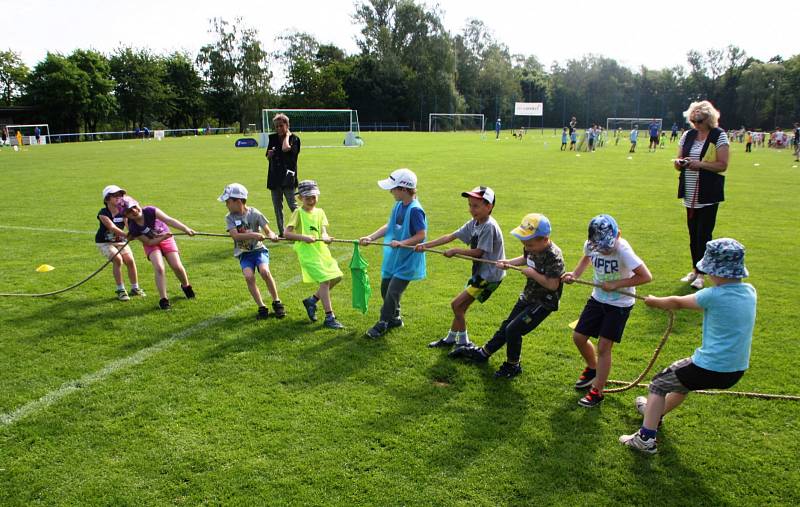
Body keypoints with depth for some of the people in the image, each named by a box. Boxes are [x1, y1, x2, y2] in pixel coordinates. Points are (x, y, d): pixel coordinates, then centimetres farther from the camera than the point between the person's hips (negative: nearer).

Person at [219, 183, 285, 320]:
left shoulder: (254, 213, -6)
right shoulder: (230, 217, -4)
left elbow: (268, 230, -7)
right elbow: (235, 236, -18)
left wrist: (272, 235, -31)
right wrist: (254, 235, -32)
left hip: (258, 249, -2)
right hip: (243, 253, 2)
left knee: (264, 271, -26)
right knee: (249, 276, -22)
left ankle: (277, 302, -7)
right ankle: (261, 307, -9)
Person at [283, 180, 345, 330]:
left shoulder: (320, 212, 10)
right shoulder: (298, 213, -4)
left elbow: (323, 230, -3)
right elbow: (286, 233, -11)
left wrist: (325, 237, -26)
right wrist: (303, 237, -23)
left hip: (322, 250, 6)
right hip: (307, 253, -6)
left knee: (337, 277, 6)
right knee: (325, 280, -14)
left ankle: (312, 300, 24)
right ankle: (329, 318, -8)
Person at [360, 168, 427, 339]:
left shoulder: (415, 210, -21)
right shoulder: (398, 205, 3)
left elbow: (421, 235, -22)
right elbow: (389, 226, 10)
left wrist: (402, 243, -29)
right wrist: (371, 237, 1)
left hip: (407, 260, -9)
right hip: (393, 258, 9)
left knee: (393, 291, -6)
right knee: (386, 289, 18)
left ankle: (383, 323, 10)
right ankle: (394, 318, 37)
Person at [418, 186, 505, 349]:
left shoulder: (489, 226, -22)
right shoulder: (474, 223, 4)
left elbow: (478, 252, -20)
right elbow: (450, 237, 3)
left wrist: (455, 251, -12)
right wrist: (426, 245, -3)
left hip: (490, 276, -8)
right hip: (480, 273, 8)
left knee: (456, 304, -8)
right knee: (461, 306, 15)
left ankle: (463, 342, 8)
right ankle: (451, 339, 30)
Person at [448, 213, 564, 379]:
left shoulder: (554, 256, -29)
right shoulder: (532, 248, -6)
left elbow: (553, 284, -32)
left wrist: (533, 273, -28)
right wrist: (508, 263, 2)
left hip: (544, 302, -8)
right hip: (528, 296, 8)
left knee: (513, 329, -13)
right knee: (506, 326, 20)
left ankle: (513, 366, 11)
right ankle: (482, 353, 37)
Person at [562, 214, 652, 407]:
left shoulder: (622, 249, -28)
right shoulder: (591, 244, -11)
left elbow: (646, 276, -29)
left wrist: (615, 285, -27)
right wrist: (575, 274, -2)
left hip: (620, 303, -6)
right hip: (598, 298, 6)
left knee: (603, 347, -5)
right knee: (578, 337, 9)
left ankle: (597, 392, 10)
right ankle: (593, 369, 38)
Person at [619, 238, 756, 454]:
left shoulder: (714, 295, -21)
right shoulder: (749, 292, 0)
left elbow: (677, 303, -6)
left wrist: (654, 301, 12)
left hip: (709, 369, -8)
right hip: (736, 372, 8)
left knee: (658, 384, 12)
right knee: (684, 380, 33)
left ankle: (646, 438, 8)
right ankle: (655, 412, 55)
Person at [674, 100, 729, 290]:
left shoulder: (719, 136, -6)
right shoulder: (688, 135, 9)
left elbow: (722, 165, -11)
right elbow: (679, 162, 11)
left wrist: (701, 164, -23)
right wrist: (679, 163, -11)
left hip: (708, 195, -5)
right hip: (690, 194, 5)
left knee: (703, 234, -4)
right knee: (693, 234, 12)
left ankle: (701, 274, 5)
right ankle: (695, 269, 24)